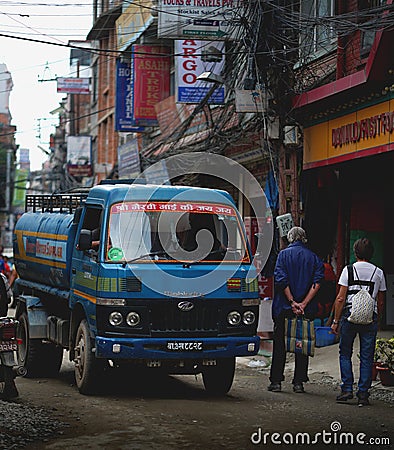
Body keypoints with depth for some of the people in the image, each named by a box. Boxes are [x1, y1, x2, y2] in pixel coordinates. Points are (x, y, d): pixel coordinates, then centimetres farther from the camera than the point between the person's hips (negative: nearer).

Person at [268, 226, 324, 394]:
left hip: (284, 308, -2)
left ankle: (276, 381, 5)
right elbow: (317, 282, -8)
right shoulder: (314, 257, 6)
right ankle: (299, 382, 7)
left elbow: (281, 280, -13)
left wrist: (292, 302, -12)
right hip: (306, 310, 2)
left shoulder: (284, 254, -1)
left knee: (279, 345, 5)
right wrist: (304, 304, -11)